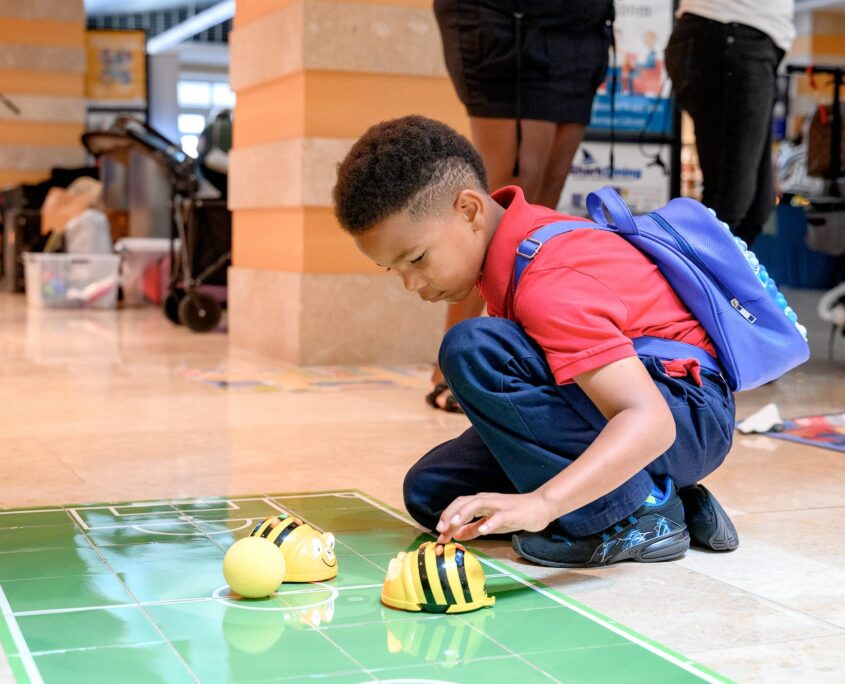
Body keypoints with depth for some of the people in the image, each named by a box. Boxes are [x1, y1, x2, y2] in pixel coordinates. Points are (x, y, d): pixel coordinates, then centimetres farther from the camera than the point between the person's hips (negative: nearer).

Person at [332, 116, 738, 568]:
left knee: (473, 348, -30)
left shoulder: (553, 283, -28)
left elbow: (649, 421, -37)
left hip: (690, 418, -10)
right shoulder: (516, 232, 1)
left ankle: (640, 514, -17)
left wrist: (541, 503, -48)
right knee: (429, 491, 2)